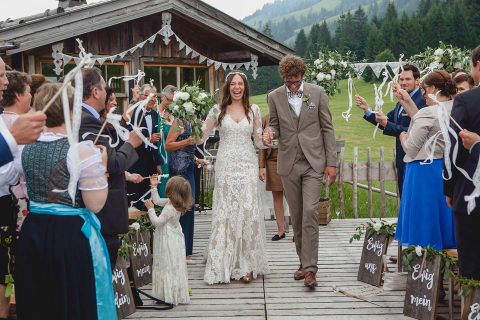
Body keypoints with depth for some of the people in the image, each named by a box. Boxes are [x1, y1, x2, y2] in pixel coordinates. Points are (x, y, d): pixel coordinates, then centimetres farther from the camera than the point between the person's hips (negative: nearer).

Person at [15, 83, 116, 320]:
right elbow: (95, 204, -16)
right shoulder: (82, 150, -17)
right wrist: (101, 167, -4)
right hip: (71, 235, -6)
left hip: (32, 232, 6)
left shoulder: (26, 147, 3)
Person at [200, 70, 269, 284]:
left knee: (247, 211, -7)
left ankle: (247, 265, 1)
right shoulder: (218, 110, 5)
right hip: (225, 166, 0)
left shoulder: (253, 110, 7)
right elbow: (200, 138, 3)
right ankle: (224, 265, 7)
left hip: (247, 166, 0)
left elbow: (259, 141, 9)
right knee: (225, 213, 0)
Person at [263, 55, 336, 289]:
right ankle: (303, 261, 22)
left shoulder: (317, 93, 0)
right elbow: (275, 125, 12)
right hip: (289, 164, 2)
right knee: (296, 216, 8)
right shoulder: (274, 97, 4)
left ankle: (310, 268, -12)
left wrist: (331, 163, -2)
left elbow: (327, 128, 2)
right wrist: (270, 133, -14)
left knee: (309, 213, -13)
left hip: (313, 163, -2)